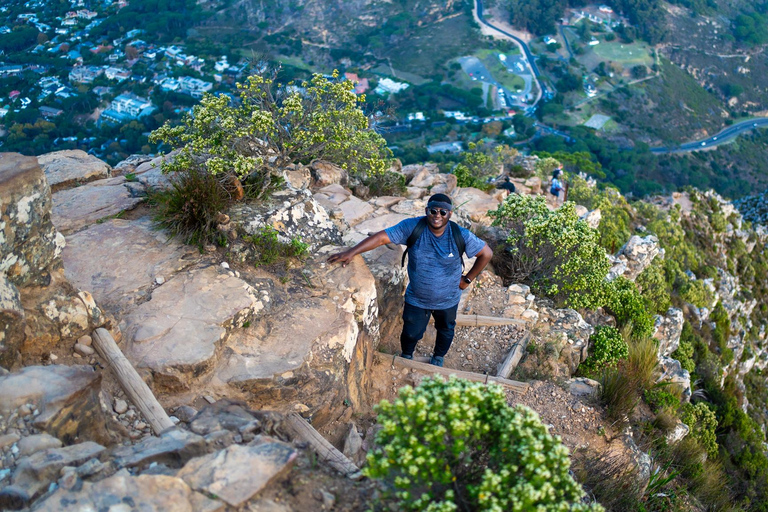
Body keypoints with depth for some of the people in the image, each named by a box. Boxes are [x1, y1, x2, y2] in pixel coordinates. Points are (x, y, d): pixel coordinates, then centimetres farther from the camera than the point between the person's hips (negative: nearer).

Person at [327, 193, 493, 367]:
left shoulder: (460, 235, -22)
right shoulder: (412, 227, -23)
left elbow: (486, 253, -10)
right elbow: (381, 237, -27)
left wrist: (468, 279, -7)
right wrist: (351, 252, -36)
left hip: (448, 300, 1)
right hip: (416, 299, -1)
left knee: (446, 331, 26)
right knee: (411, 333, 17)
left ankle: (438, 356, 58)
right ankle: (406, 356, 52)